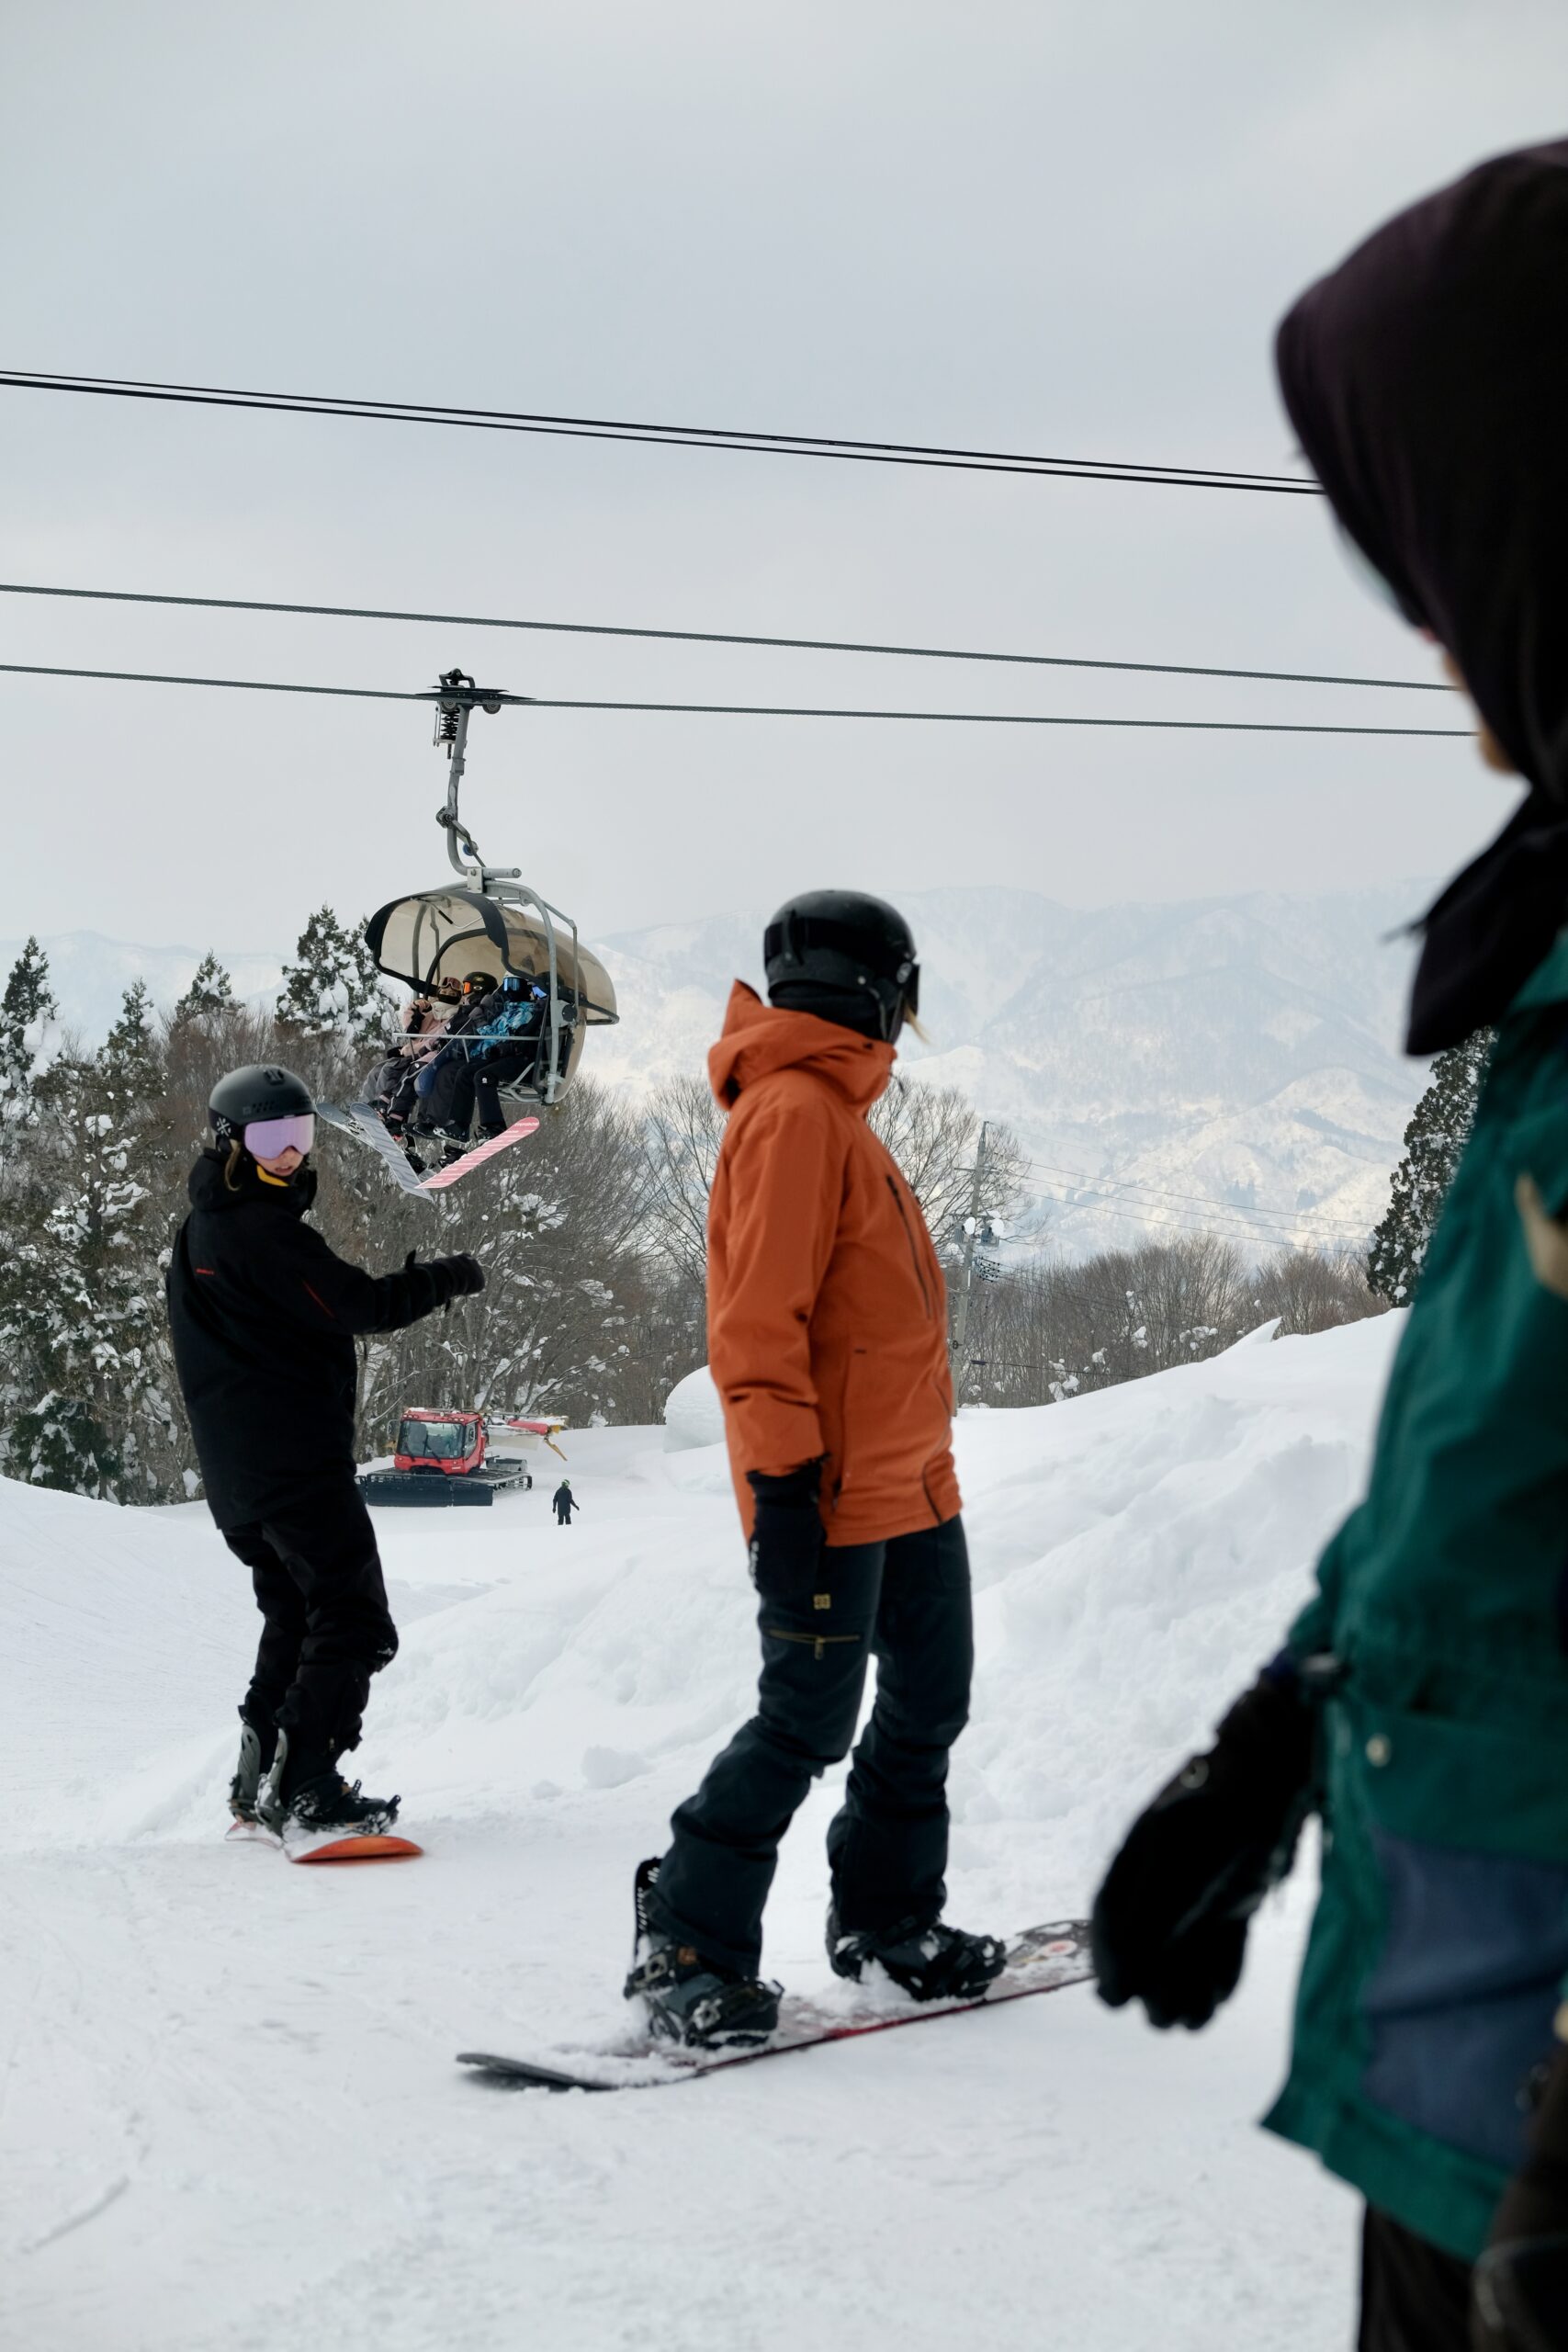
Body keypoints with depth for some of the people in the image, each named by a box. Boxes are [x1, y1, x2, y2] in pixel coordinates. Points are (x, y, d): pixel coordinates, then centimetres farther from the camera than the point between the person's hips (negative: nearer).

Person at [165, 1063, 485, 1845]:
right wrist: (443, 1279, -8)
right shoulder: (262, 1230, -16)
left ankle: (260, 1778, 18)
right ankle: (305, 1790, -15)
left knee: (294, 1618, 20)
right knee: (354, 1624, -8)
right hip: (297, 1459, -10)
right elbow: (357, 1306, -20)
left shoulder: (199, 1230, 16)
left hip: (235, 1472, 10)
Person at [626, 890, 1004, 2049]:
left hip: (908, 1482, 10)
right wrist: (783, 1483, -24)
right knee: (810, 1720, -8)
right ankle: (688, 1947, 0)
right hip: (837, 1496, -10)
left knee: (928, 1704, 15)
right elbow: (758, 1318, -21)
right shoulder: (794, 1112, -15)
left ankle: (889, 1918, 28)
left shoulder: (836, 1110, 18)